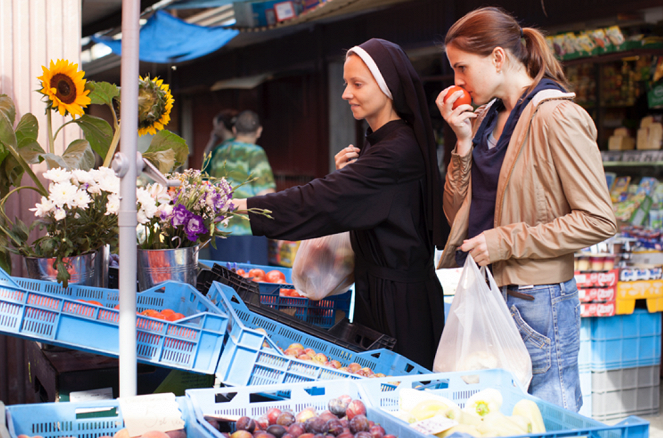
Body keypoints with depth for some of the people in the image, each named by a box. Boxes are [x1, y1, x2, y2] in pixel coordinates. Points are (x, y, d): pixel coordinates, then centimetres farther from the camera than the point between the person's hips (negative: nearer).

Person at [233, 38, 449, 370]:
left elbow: (323, 200, -27)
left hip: (400, 298, -9)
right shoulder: (377, 141, 11)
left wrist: (242, 206, -26)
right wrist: (345, 175, 1)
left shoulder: (399, 150, -20)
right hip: (374, 288, 9)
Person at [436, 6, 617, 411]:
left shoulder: (557, 119, -13)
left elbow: (599, 220, -16)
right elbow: (457, 213, 12)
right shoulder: (484, 119, 11)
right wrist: (464, 140, 1)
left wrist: (507, 241, -17)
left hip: (537, 304, -8)